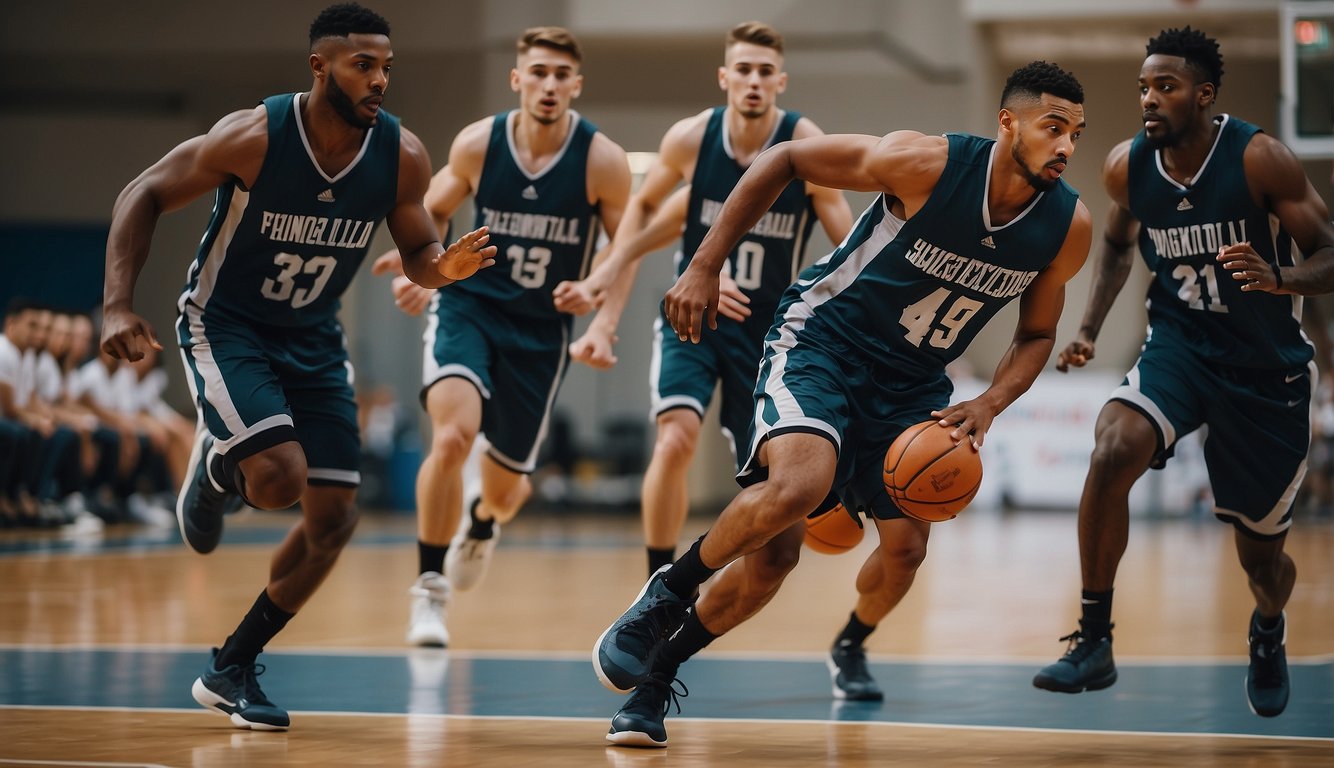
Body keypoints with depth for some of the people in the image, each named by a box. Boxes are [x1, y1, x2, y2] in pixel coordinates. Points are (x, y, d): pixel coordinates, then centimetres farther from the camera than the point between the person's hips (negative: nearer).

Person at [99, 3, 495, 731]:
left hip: (313, 339, 5)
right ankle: (214, 466, 11)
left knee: (333, 519, 1)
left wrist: (445, 267, -24)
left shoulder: (401, 155, -13)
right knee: (279, 476, -28)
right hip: (223, 325, -5)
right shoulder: (253, 136, -24)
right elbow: (143, 195, -14)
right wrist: (118, 306, -23)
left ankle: (230, 671, 17)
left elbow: (417, 252, 2)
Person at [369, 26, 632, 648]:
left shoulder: (602, 161, -13)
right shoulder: (477, 144, -9)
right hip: (468, 307, -1)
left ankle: (481, 522, 54)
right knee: (453, 434, -29)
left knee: (507, 486, 13)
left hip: (540, 329, 1)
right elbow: (436, 209, 10)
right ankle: (429, 588, -14)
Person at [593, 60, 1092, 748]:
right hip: (822, 338, -6)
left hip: (912, 382, 6)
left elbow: (1036, 335, 7)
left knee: (905, 551, -3)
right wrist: (704, 267, -14)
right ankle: (664, 597, -6)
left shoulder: (1069, 227, -10)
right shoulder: (926, 163, -23)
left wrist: (987, 406, -13)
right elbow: (783, 160, -12)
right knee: (798, 486, -34)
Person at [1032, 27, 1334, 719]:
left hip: (1268, 369, -2)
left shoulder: (1258, 159, -20)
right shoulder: (1128, 166, -8)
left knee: (1261, 555, 8)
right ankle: (1094, 642, -21)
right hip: (1180, 345, 2)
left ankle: (1268, 631, 47)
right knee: (1113, 449, -30)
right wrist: (1089, 329, 1)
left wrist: (1277, 279, -37)